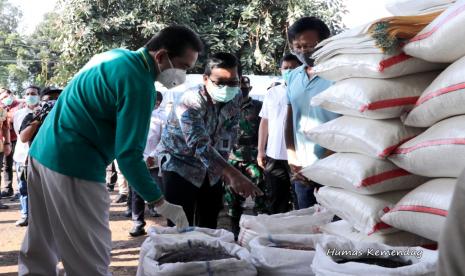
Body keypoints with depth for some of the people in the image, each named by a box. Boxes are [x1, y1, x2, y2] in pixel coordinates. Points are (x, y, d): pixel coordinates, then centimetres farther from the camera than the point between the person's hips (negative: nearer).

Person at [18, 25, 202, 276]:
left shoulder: (116, 56, 12)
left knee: (39, 251, 18)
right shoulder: (139, 83, -17)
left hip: (43, 150, 10)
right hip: (72, 164, -10)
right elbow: (128, 154, -19)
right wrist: (160, 203, -12)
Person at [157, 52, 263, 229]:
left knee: (209, 225, 12)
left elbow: (229, 133, 1)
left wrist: (224, 168, -5)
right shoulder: (191, 103, -30)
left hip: (211, 168, 6)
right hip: (180, 165, -6)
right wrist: (233, 174, -54)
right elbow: (199, 144, -43)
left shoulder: (236, 98, -10)